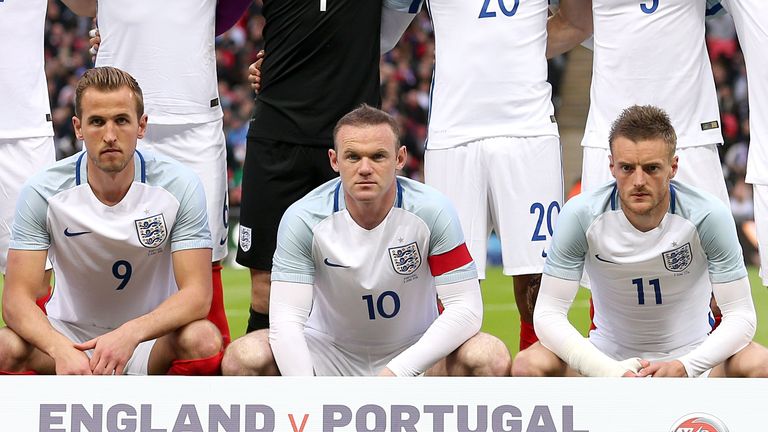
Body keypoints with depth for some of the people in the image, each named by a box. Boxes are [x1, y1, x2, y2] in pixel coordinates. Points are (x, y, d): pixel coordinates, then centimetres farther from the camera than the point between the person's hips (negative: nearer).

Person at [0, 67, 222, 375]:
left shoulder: (179, 186, -13)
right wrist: (61, 349, -39)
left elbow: (197, 293, -19)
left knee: (203, 340, -34)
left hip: (151, 337, 0)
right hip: (70, 335, 1)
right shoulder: (42, 191, -12)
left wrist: (131, 333, -39)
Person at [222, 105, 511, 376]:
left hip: (414, 353, 0)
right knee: (243, 357, -28)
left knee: (490, 357, -30)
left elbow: (465, 308, -20)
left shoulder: (432, 212, -17)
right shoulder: (303, 218, -17)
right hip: (328, 353, 0)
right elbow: (286, 318, -22)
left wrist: (398, 371, -33)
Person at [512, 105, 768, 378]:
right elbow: (548, 313, -18)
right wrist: (610, 371, -34)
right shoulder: (580, 216, -18)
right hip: (608, 354, 1)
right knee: (529, 366, -28)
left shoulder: (708, 215, -19)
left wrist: (684, 367, -35)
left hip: (692, 356, 0)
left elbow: (740, 315, -17)